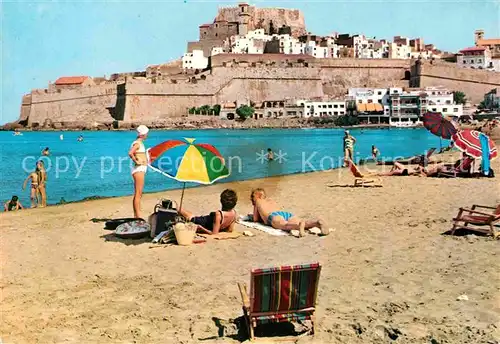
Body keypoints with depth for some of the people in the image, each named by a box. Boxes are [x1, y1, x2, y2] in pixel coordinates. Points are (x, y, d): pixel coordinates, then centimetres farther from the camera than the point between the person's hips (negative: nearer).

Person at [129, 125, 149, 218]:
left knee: (137, 194, 11)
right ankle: (138, 216, -11)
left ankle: (136, 216, 15)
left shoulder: (140, 143, 16)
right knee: (138, 194, -11)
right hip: (139, 169, -10)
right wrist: (136, 161, -18)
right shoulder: (137, 143, -13)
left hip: (141, 170, 10)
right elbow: (130, 153, -30)